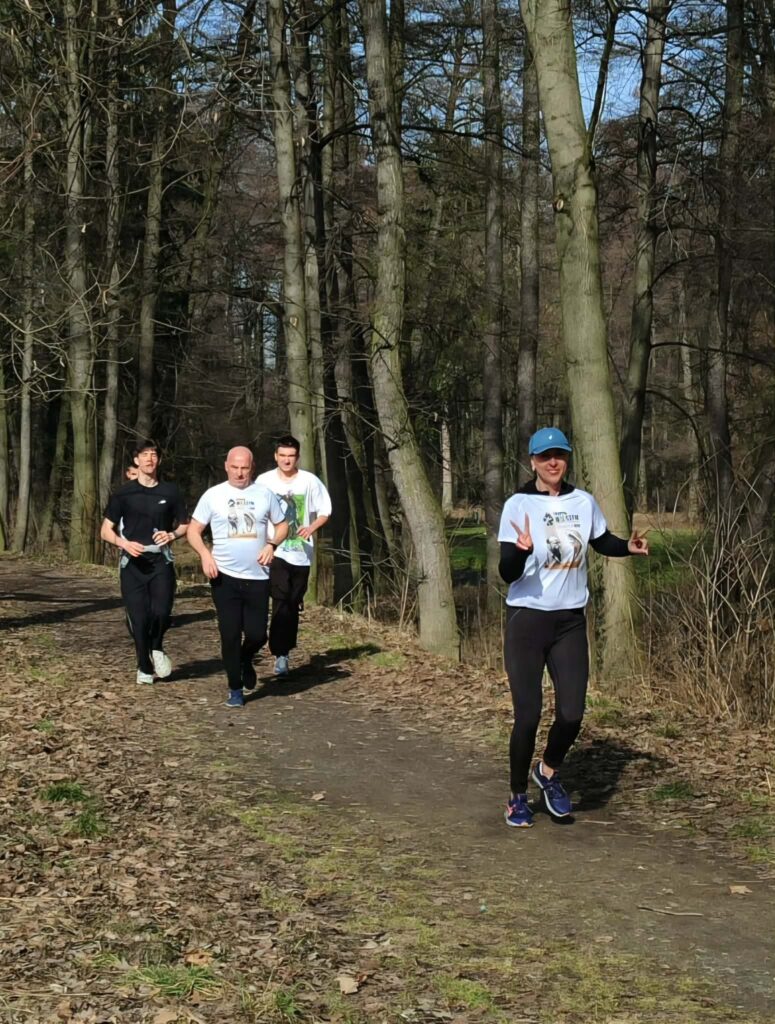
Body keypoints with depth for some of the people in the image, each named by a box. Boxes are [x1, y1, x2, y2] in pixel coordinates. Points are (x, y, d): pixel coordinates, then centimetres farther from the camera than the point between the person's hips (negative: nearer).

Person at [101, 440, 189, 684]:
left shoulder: (170, 492, 7)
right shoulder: (123, 494, 2)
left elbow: (185, 525, 17)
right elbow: (105, 531, 4)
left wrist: (172, 535, -5)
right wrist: (125, 543, -15)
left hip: (160, 561, 0)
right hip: (133, 563, 0)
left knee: (161, 611, -17)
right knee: (138, 618, -4)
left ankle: (157, 649, 15)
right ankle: (144, 668, 18)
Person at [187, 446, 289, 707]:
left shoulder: (264, 494, 4)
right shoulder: (213, 495, 0)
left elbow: (282, 525, 13)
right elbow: (193, 530, 3)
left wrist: (272, 545, -7)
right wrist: (205, 554, -15)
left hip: (257, 577, 1)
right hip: (225, 576, -1)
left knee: (257, 634, 1)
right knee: (230, 635, -1)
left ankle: (246, 660, 36)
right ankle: (235, 690, 13)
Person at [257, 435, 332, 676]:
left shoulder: (310, 481, -1)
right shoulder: (264, 481, -1)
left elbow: (325, 512, 4)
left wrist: (311, 528, -14)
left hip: (301, 553, 2)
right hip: (275, 551, -2)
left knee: (293, 605, 11)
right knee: (281, 601, -15)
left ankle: (286, 649, 24)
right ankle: (280, 654, -18)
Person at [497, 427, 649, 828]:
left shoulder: (584, 502, 1)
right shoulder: (518, 505, -11)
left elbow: (603, 542, 19)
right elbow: (508, 574, -15)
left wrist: (629, 547, -3)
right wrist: (522, 550, -37)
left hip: (571, 622, 4)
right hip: (527, 619, -3)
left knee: (572, 714, -2)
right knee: (528, 715, -2)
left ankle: (549, 770, 28)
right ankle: (518, 796, 19)